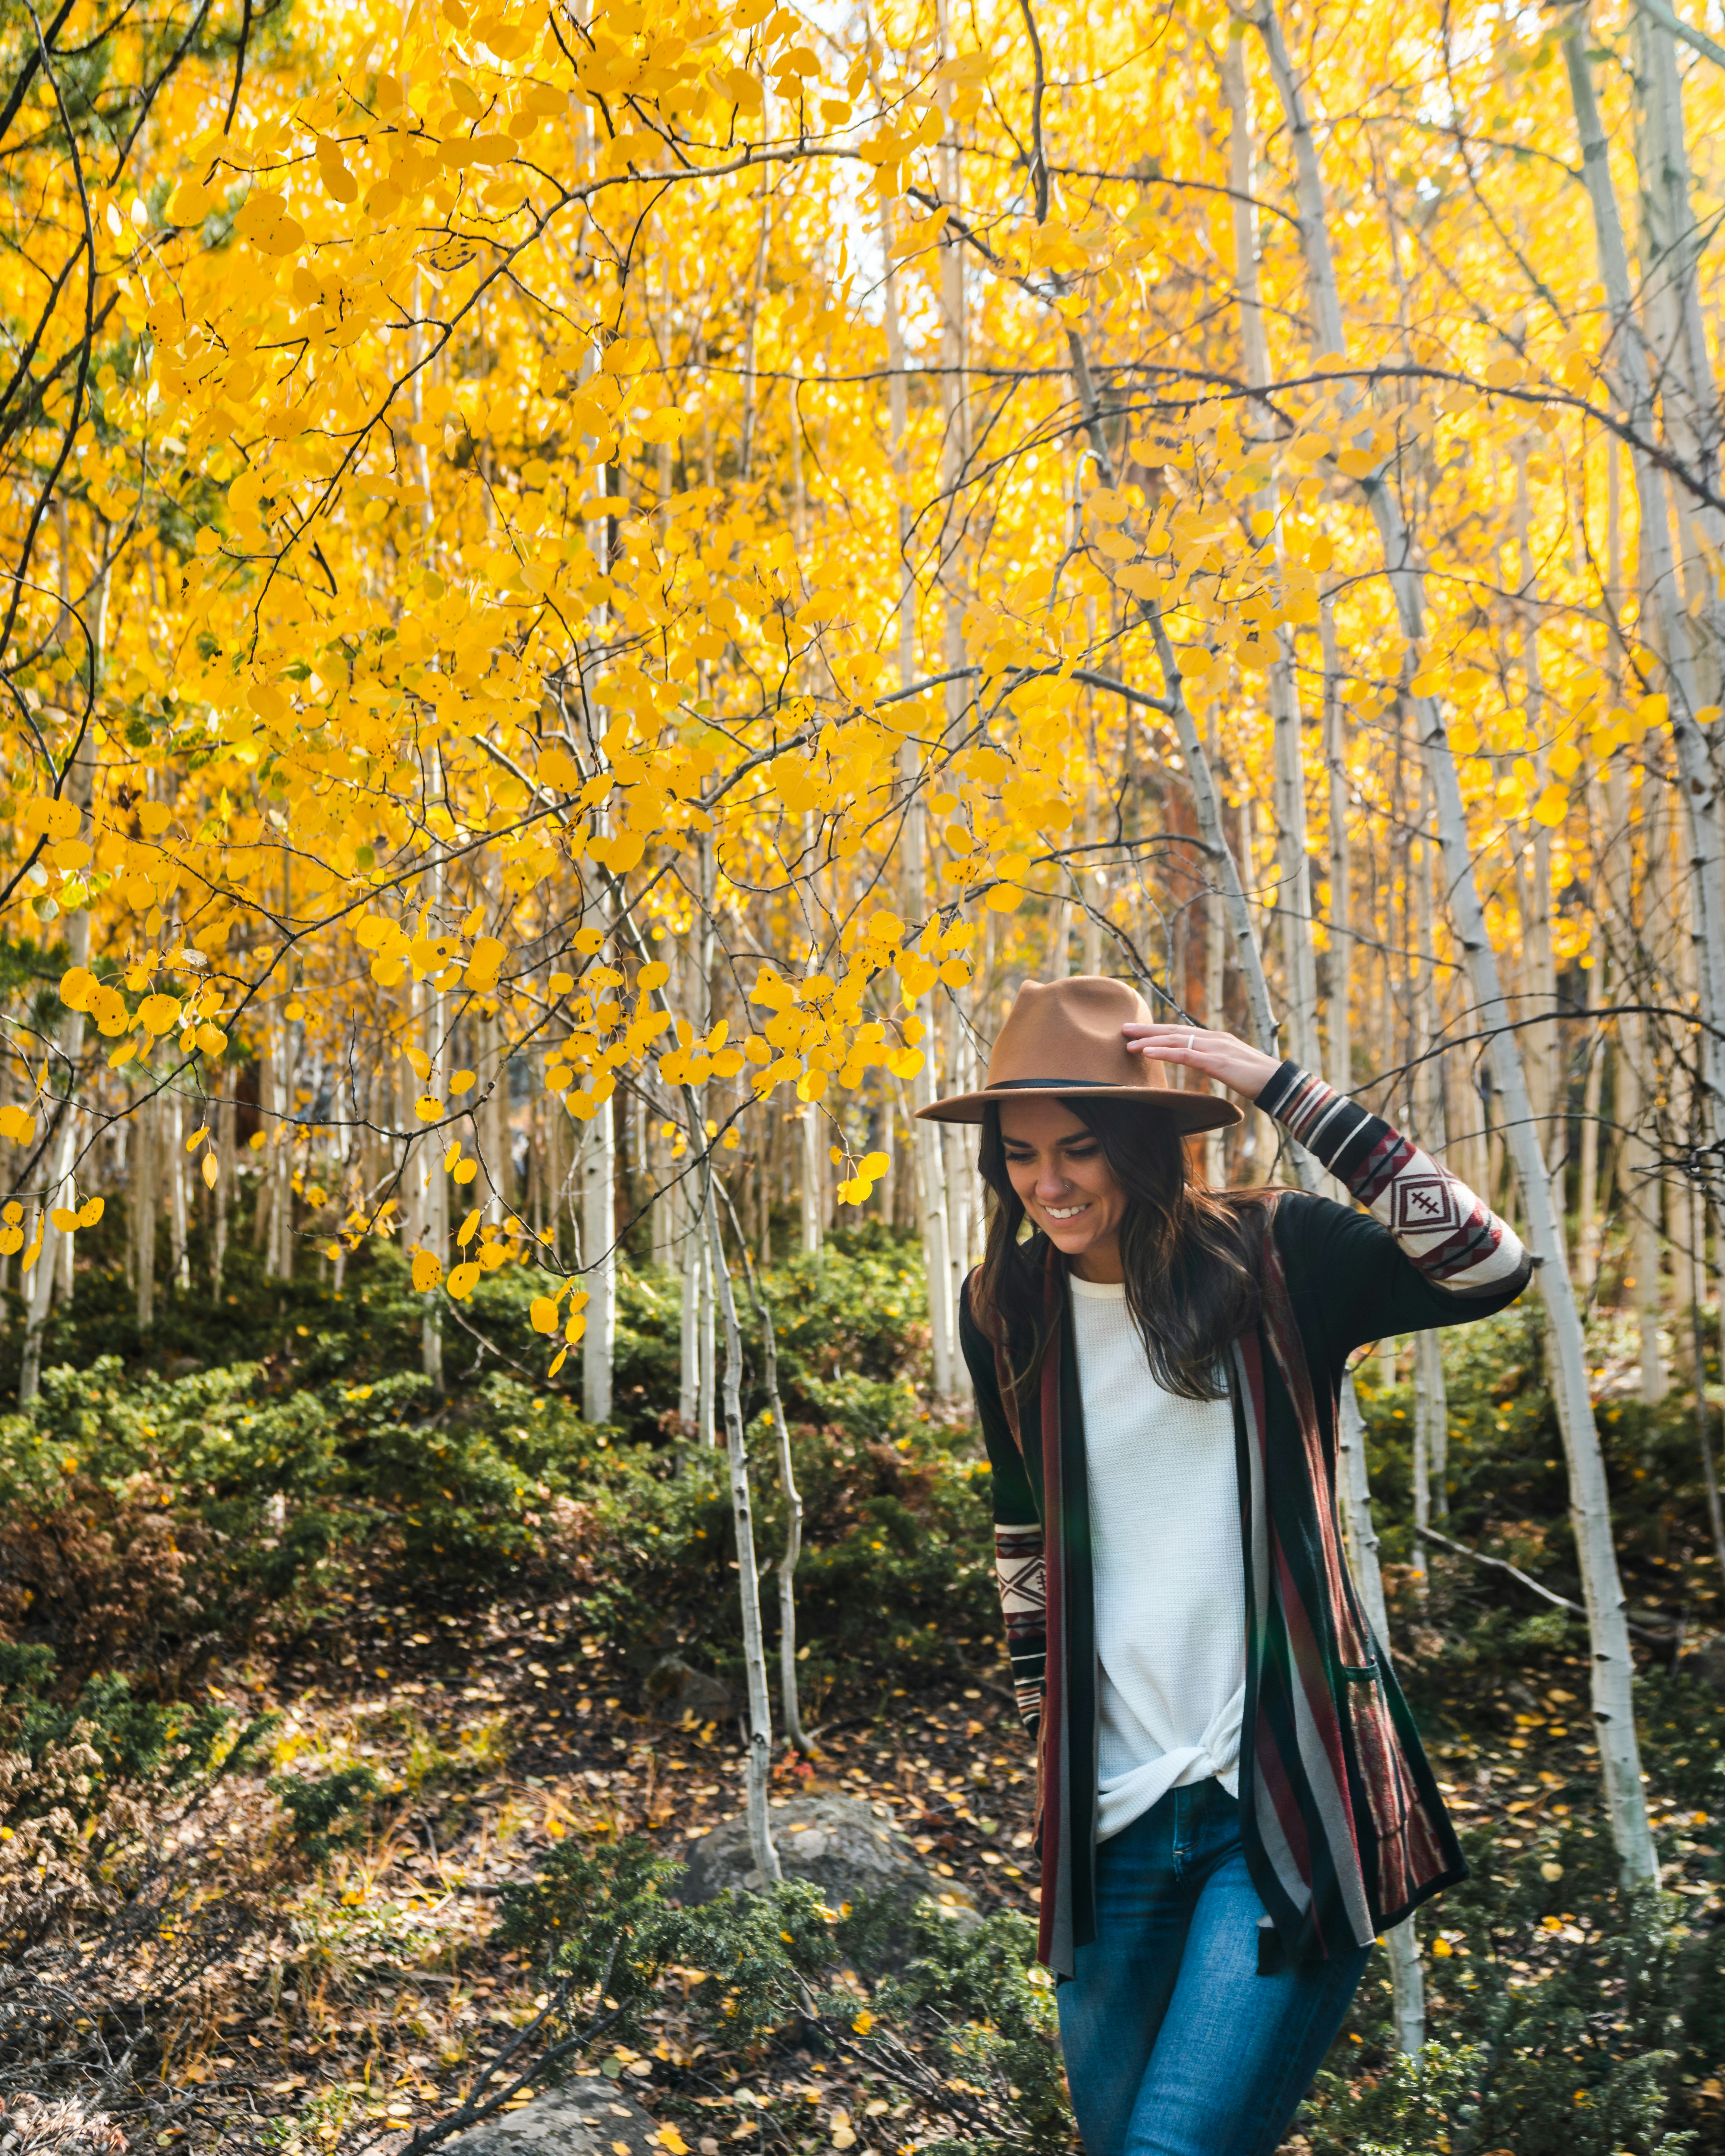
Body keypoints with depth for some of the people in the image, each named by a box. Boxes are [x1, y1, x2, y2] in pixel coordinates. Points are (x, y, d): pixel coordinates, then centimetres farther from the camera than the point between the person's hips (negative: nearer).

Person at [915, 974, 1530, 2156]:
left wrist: (1281, 1088, -24)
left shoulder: (1271, 1258, -7)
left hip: (1288, 1791, -4)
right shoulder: (1008, 1306, 3)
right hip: (1112, 1808, 5)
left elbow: (1488, 1267, -24)